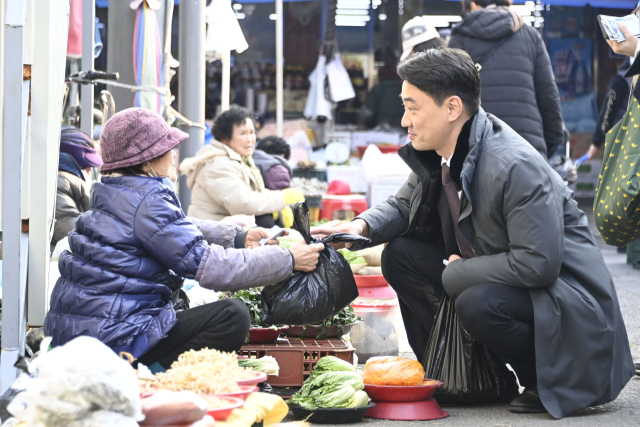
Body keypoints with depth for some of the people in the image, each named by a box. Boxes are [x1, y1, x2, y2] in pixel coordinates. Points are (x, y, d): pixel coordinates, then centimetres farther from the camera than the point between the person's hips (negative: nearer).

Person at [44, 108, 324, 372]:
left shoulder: (111, 194, 13)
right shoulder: (148, 203, -16)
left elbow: (177, 229, 27)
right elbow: (207, 266, -17)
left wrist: (239, 238, 23)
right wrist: (288, 260, -10)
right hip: (110, 335, -10)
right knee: (232, 315, -11)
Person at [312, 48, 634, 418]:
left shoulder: (516, 168, -29)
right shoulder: (439, 155, -2)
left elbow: (537, 264, -31)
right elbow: (404, 205, 15)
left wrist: (456, 273, -19)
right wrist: (362, 226, -7)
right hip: (492, 276, 9)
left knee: (478, 304, -35)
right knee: (400, 256, 1)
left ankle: (551, 381, -9)